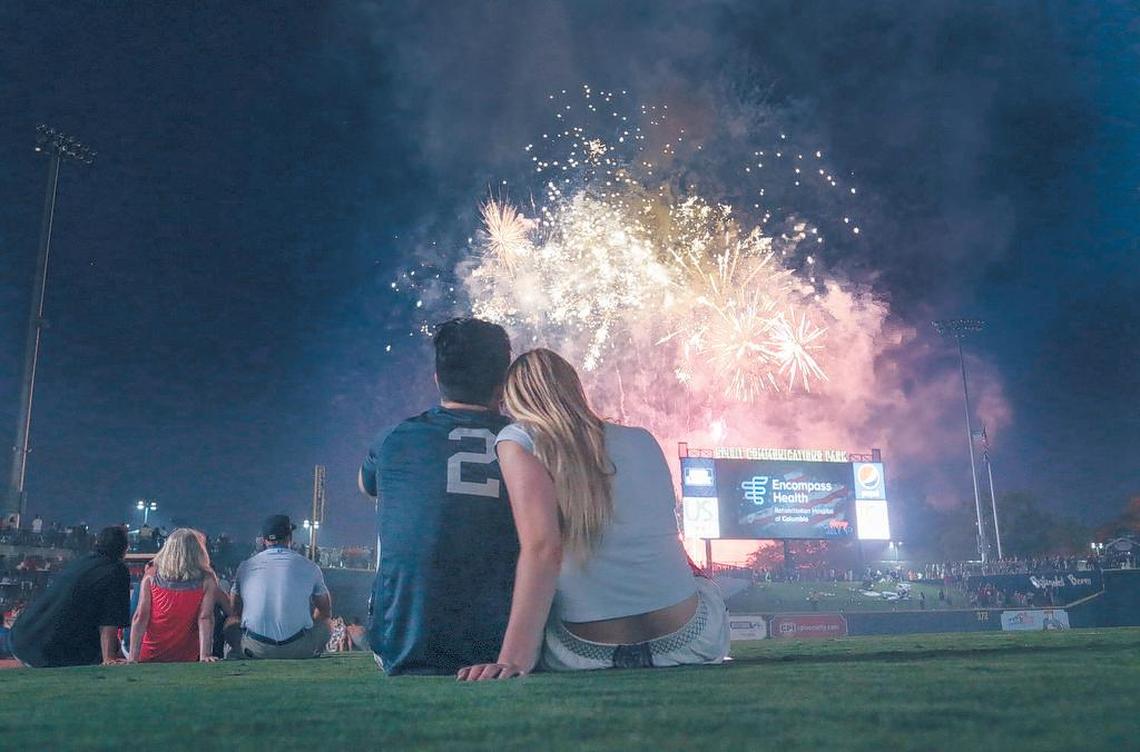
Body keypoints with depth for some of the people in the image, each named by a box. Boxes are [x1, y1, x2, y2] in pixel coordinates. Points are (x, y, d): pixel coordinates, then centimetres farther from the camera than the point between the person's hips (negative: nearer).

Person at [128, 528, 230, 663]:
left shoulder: (151, 574, -1)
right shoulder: (206, 580, -6)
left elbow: (140, 617, -6)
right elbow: (205, 619, -13)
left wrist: (133, 658, -7)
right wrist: (204, 656, -17)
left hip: (148, 658, 2)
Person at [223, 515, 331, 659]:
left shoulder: (245, 566, 11)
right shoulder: (309, 566, 8)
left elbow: (236, 613, 24)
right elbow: (326, 611, 20)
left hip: (257, 650, 1)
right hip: (298, 650, -1)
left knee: (231, 624, 29)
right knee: (324, 625, 27)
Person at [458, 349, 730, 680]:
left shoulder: (519, 440, -5)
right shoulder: (643, 440, 7)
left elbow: (543, 547, -19)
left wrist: (514, 658, -22)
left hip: (587, 654, -3)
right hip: (690, 642, 3)